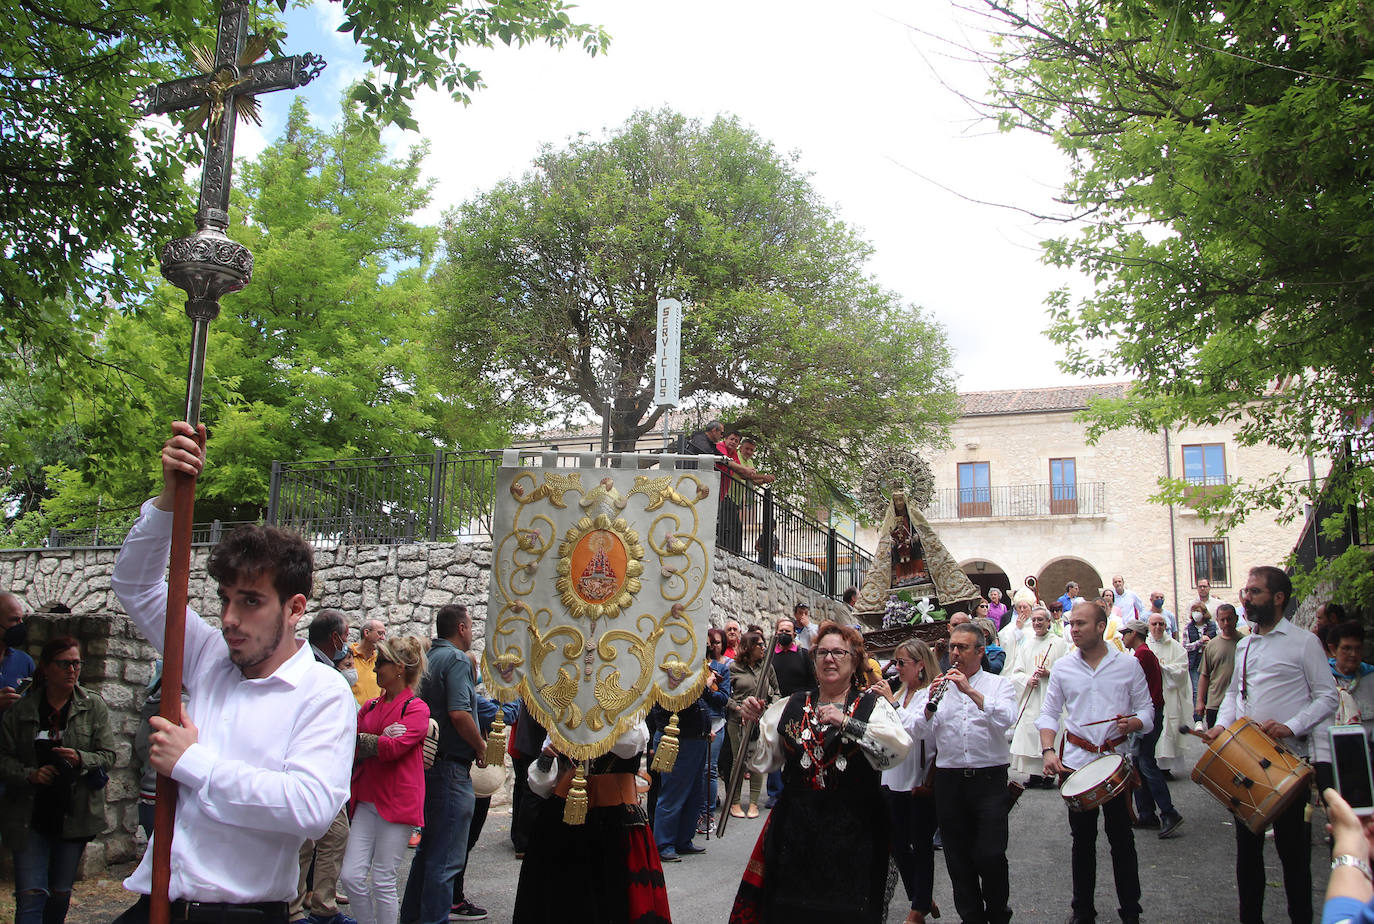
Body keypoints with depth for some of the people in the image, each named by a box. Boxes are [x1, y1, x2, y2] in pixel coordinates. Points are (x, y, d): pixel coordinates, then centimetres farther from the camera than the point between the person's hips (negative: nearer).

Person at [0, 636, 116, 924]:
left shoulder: (94, 707, 3)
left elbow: (108, 756, 1)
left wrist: (80, 759, -19)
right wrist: (30, 774, -15)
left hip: (75, 814, 1)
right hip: (30, 816, -1)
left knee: (61, 894, 11)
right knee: (30, 895, -7)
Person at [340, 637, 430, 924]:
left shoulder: (416, 708, -6)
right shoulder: (371, 706, 14)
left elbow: (393, 748, -19)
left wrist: (359, 741, -10)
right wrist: (381, 740, -11)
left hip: (397, 801, -6)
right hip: (367, 800, 6)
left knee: (383, 882, -1)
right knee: (351, 877, 1)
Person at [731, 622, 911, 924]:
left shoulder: (872, 705, 2)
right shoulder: (791, 706, 11)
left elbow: (901, 748, -17)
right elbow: (761, 760, 11)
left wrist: (846, 723, -23)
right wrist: (753, 723, -5)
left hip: (853, 831, -2)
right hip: (794, 829, 3)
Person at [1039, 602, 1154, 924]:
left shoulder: (1128, 664, 0)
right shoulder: (1063, 667, 4)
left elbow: (1146, 709, 5)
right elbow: (1049, 713, 8)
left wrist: (1134, 723, -17)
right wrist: (1047, 750, -6)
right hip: (1075, 761, 2)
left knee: (1121, 837, 3)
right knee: (1082, 838, 8)